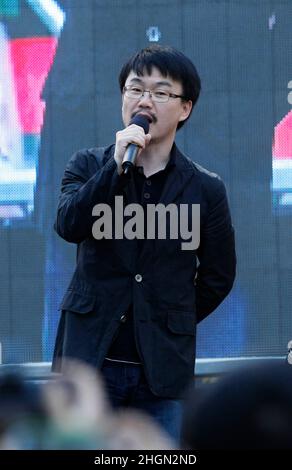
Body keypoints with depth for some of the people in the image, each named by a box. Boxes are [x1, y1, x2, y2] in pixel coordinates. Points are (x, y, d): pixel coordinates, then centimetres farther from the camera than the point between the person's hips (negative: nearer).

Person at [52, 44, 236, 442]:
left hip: (162, 370, 0)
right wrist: (116, 166, -21)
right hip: (90, 363, 0)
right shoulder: (89, 167, 5)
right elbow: (68, 226, -14)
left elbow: (217, 277, 13)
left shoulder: (205, 189, 3)